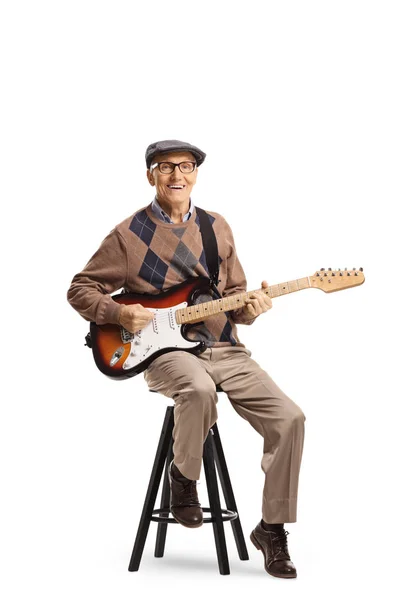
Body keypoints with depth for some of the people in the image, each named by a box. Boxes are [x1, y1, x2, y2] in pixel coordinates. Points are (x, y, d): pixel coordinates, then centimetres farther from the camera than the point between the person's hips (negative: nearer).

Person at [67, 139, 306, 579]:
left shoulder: (217, 228, 13)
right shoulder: (128, 235, 1)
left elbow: (233, 295, 16)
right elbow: (80, 290, 6)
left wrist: (248, 308, -7)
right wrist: (120, 314, -11)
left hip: (224, 348, 5)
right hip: (166, 350, -4)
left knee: (289, 418, -14)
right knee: (199, 389, -40)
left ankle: (272, 527, 4)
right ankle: (183, 475, -8)